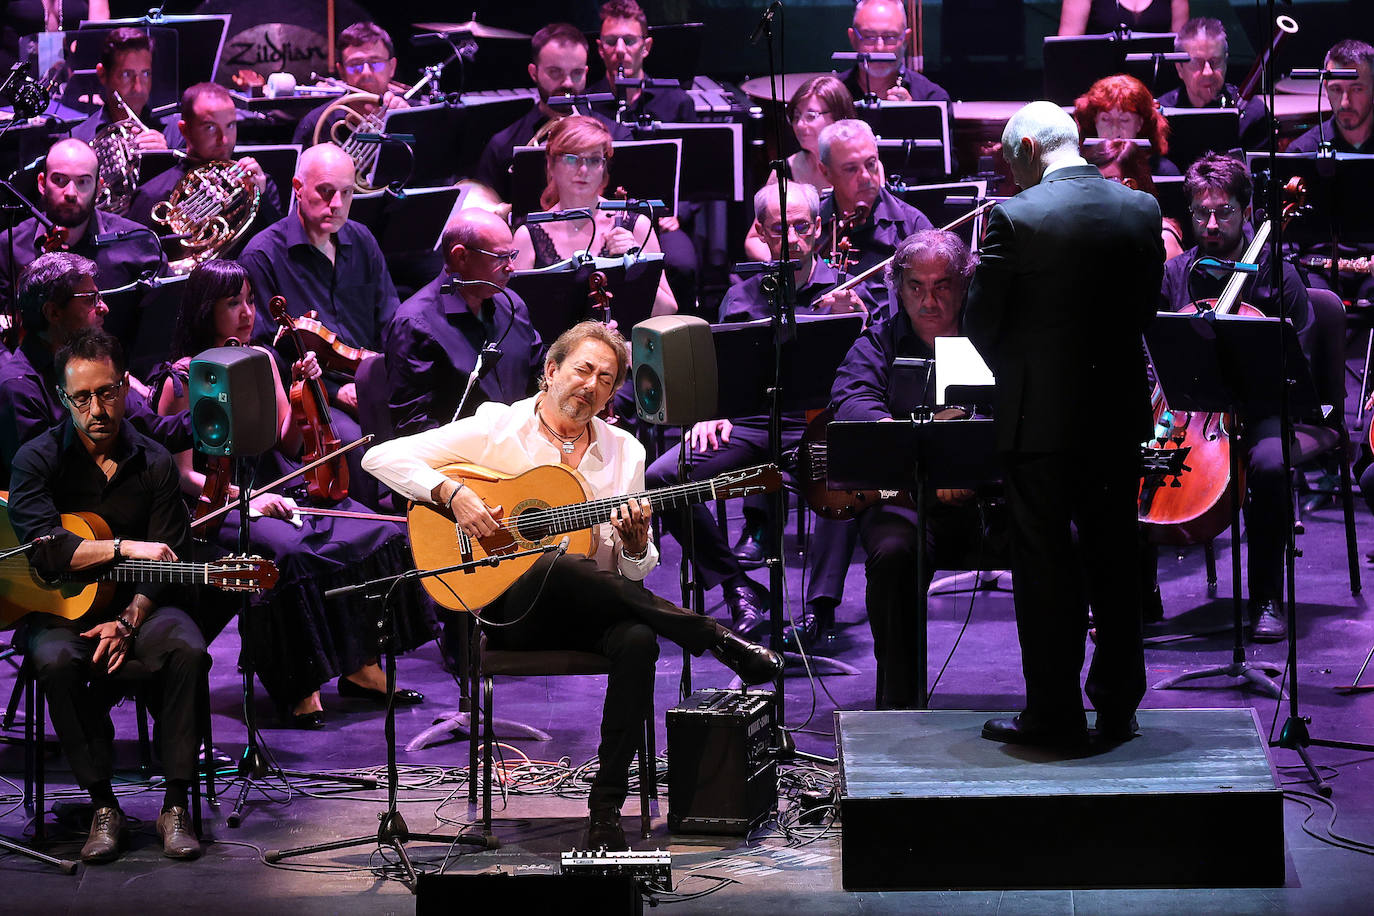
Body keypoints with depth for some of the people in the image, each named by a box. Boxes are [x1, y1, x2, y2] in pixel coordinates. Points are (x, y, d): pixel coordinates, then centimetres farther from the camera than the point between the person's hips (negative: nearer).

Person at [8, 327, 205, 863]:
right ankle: (102, 806, -23)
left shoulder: (155, 464, 3)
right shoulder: (38, 460, -4)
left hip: (136, 605, 2)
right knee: (56, 662, -34)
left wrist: (128, 622, -17)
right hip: (59, 610, -2)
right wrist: (126, 548, -26)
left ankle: (175, 805, -22)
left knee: (187, 651, -29)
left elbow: (167, 564, 0)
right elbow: (44, 549, -19)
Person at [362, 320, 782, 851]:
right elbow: (382, 457, -3)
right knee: (561, 566, -38)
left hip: (589, 614, 3)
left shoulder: (624, 453, 12)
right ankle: (719, 644, -30)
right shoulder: (496, 428, 2)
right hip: (512, 611, -3)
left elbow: (634, 573, 11)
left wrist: (635, 545, -13)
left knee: (638, 640, -34)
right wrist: (451, 494, -18)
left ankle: (607, 806, -29)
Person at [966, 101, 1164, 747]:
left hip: (1041, 415, -5)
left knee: (1045, 570, 3)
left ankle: (1055, 714, 7)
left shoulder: (1015, 217, -14)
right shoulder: (1141, 209, 1)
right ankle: (1117, 707, 20)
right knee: (1115, 561, 14)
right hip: (1120, 415, 5)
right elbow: (1147, 307, 8)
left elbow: (980, 321, -7)